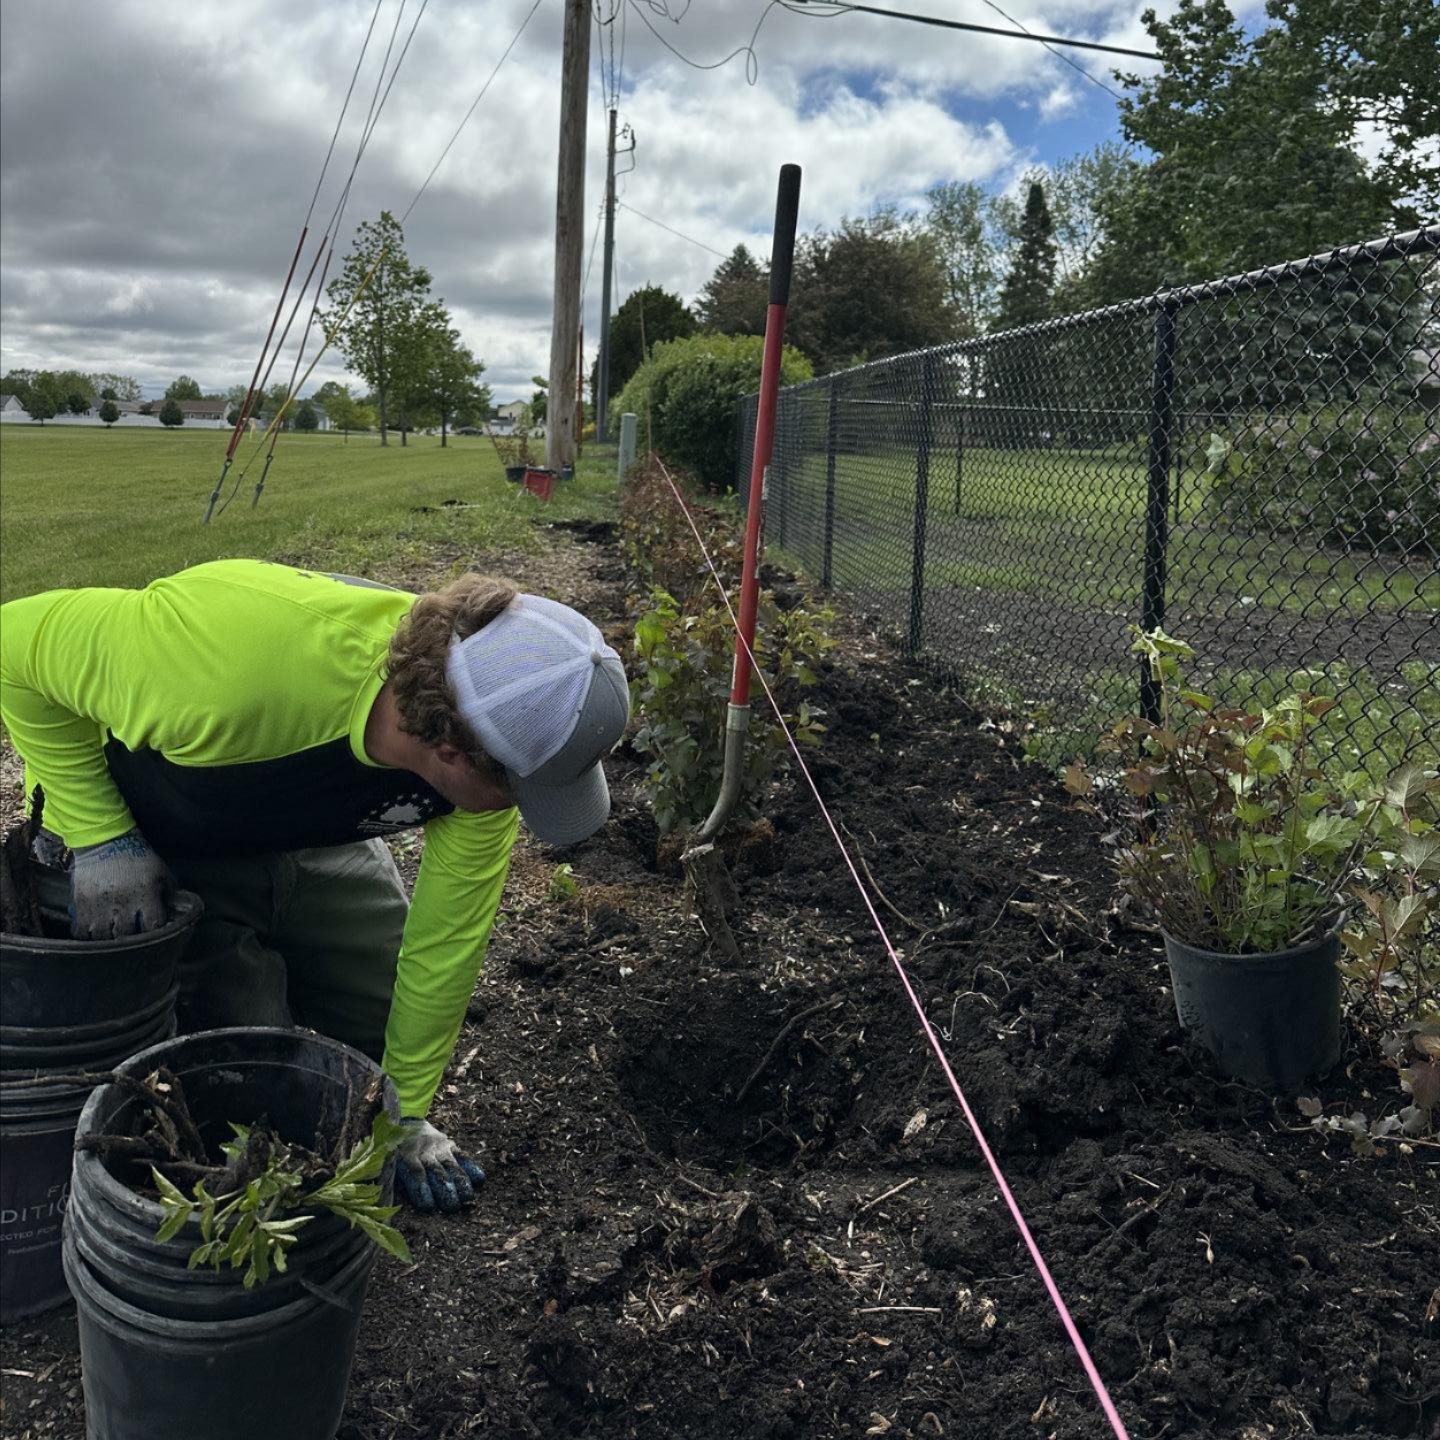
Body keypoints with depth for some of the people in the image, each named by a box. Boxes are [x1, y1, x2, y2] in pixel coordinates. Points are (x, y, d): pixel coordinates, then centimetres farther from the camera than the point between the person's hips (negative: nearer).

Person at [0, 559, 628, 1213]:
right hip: (153, 849, -4)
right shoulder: (232, 666, -45)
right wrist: (102, 839, -29)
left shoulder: (491, 739, -27)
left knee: (379, 1034, 8)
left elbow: (448, 935, -15)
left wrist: (408, 1114, -5)